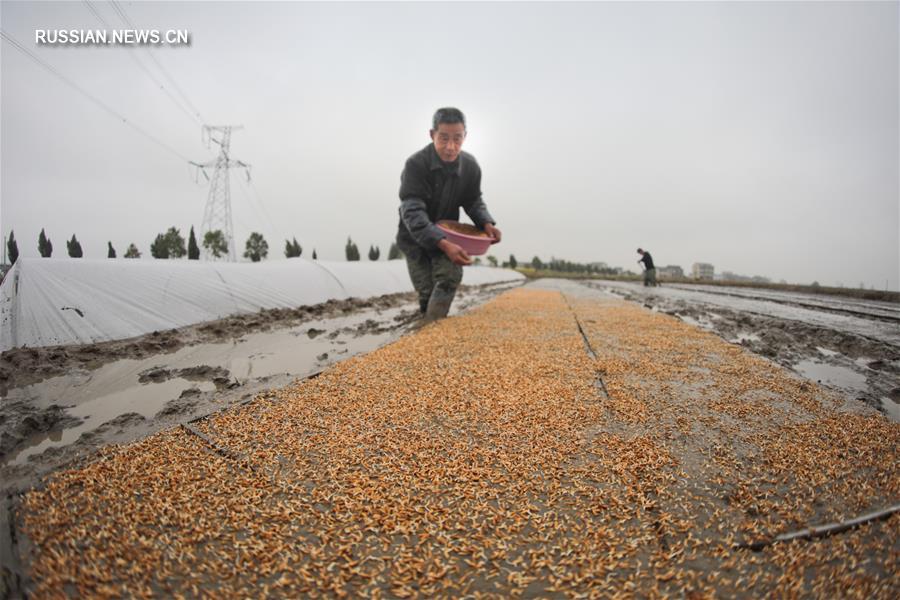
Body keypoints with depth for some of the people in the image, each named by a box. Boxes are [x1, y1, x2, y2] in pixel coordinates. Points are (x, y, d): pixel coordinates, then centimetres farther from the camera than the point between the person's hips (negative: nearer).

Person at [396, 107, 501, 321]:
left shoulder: (470, 166, -12)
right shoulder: (416, 165, -26)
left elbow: (474, 202, 3)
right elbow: (412, 213, -33)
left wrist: (486, 223, -20)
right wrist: (443, 244, -47)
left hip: (447, 235, 3)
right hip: (416, 238, -3)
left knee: (450, 276, -20)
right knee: (427, 291, -5)